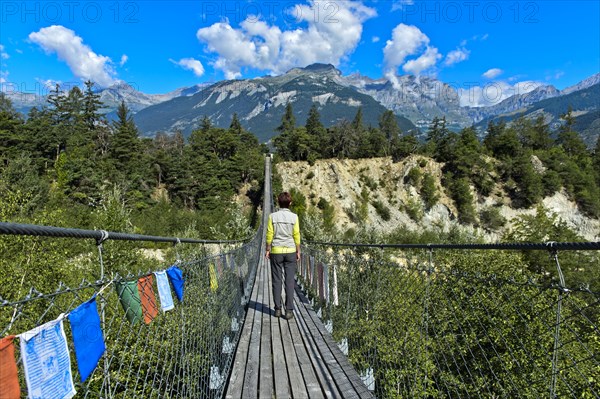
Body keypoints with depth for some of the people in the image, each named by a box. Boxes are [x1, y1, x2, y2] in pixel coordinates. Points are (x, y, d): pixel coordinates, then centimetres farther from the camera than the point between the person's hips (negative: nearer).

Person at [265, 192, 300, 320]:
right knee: (289, 281, 2)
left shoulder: (273, 216, -3)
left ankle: (278, 309, 12)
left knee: (277, 280, 8)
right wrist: (298, 251, 6)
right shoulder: (294, 217, -3)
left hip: (276, 251, 0)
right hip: (290, 251, 0)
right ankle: (289, 310, 2)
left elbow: (270, 235, -3)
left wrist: (268, 250, 6)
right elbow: (296, 235, -2)